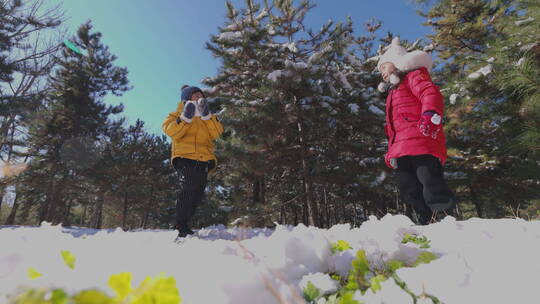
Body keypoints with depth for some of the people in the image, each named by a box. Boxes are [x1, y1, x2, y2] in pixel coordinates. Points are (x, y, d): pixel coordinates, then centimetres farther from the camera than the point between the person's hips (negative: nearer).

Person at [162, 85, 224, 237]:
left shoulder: (208, 118, 24)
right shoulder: (178, 115, 13)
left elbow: (217, 133, 3)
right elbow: (172, 131, -8)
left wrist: (207, 115, -6)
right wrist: (186, 117, -15)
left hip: (204, 161, 5)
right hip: (185, 158, -5)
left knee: (197, 195, 6)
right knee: (186, 190, -18)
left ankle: (183, 224, 20)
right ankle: (181, 226, -8)